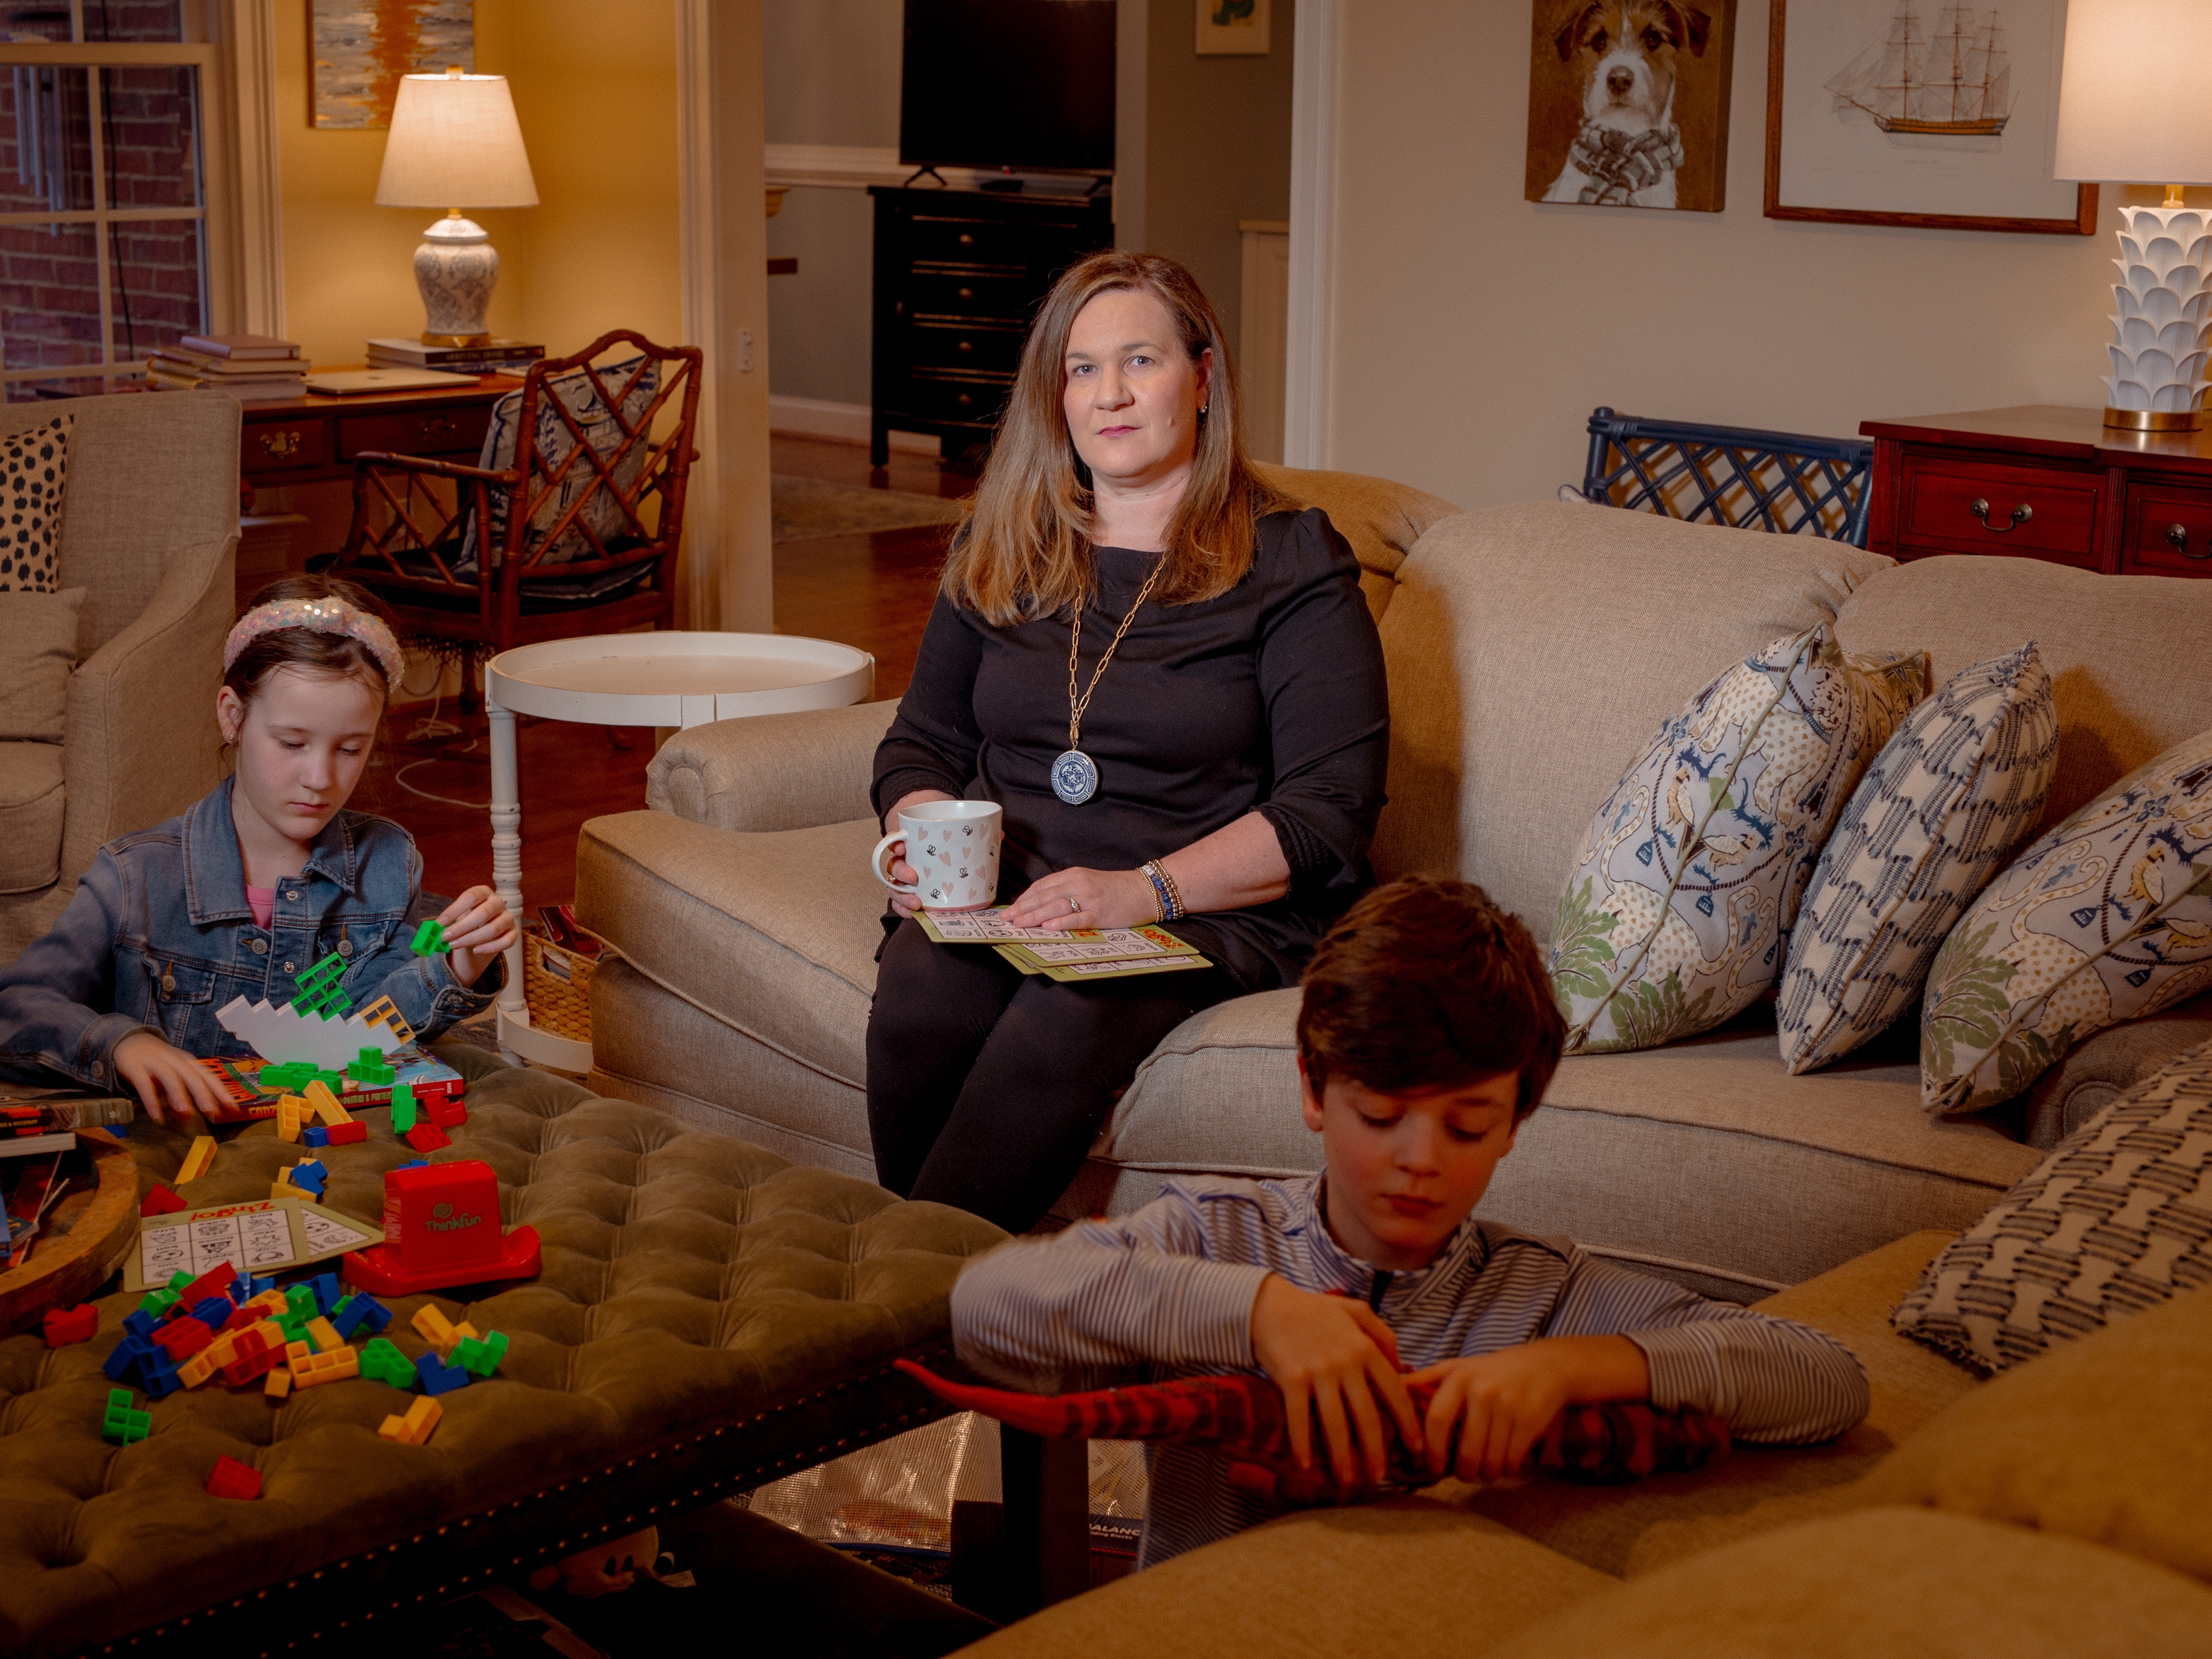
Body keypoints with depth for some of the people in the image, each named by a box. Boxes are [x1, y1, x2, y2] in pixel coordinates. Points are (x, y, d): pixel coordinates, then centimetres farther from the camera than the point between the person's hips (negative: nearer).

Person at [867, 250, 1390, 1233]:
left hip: (1212, 907, -3)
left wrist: (1147, 890, -19)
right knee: (918, 1007, -32)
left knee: (1061, 1029, -37)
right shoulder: (1001, 552, 18)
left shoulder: (1290, 562, 3)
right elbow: (921, 743, 23)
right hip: (1000, 893, 4)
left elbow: (1328, 811, -6)